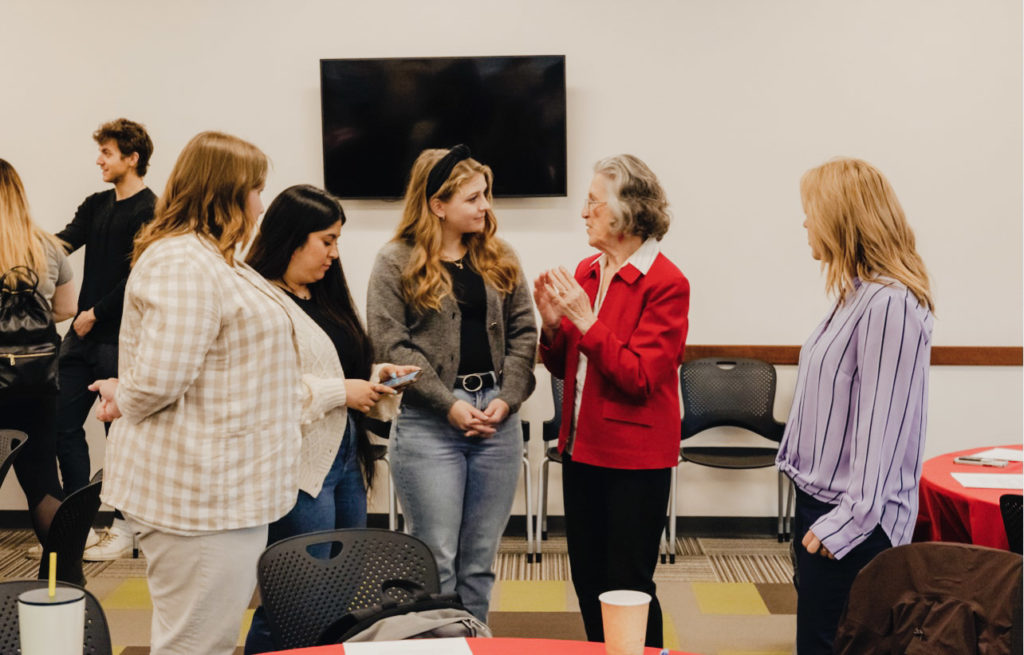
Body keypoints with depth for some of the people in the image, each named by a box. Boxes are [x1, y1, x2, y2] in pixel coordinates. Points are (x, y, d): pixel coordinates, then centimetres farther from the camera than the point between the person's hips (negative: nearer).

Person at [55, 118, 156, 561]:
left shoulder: (148, 212, -10)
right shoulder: (96, 205, 13)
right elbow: (64, 242, 2)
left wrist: (95, 314, -12)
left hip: (119, 339, -7)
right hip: (83, 336, 7)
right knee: (65, 425, 7)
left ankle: (124, 530, 14)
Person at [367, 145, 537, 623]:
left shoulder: (500, 260, 11)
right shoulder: (396, 262, -3)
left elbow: (523, 333, 8)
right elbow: (391, 344, -9)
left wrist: (508, 397, -7)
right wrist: (450, 404, -14)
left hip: (498, 420, 4)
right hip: (429, 423, -4)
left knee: (480, 561, 11)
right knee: (436, 560, 0)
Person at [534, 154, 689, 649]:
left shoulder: (665, 283, -13)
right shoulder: (586, 272, 7)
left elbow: (640, 376, -20)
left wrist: (587, 320, -21)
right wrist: (552, 324, -6)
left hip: (634, 455, -7)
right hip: (582, 446, 7)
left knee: (628, 587, 1)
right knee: (587, 579, 15)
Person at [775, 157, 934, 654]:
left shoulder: (890, 305, -21)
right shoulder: (859, 295, 10)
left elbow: (883, 429, -23)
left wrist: (845, 523, -20)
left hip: (850, 522, -9)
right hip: (819, 501, 9)